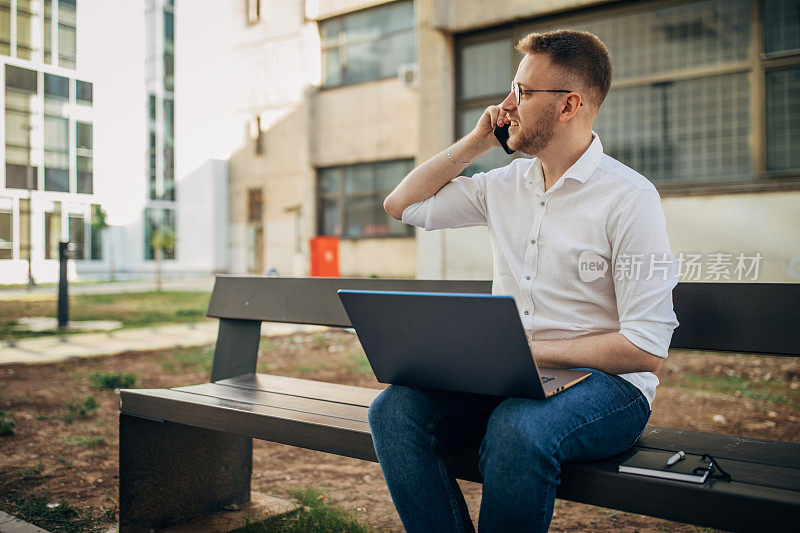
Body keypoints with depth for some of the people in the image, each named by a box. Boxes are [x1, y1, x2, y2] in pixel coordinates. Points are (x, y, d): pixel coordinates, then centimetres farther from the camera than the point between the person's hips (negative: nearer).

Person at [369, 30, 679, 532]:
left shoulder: (630, 197, -9)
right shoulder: (505, 184, 11)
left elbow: (646, 349, -13)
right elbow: (402, 203, 17)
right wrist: (477, 141, 9)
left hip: (606, 383, -5)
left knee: (517, 429, -37)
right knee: (395, 408, -20)